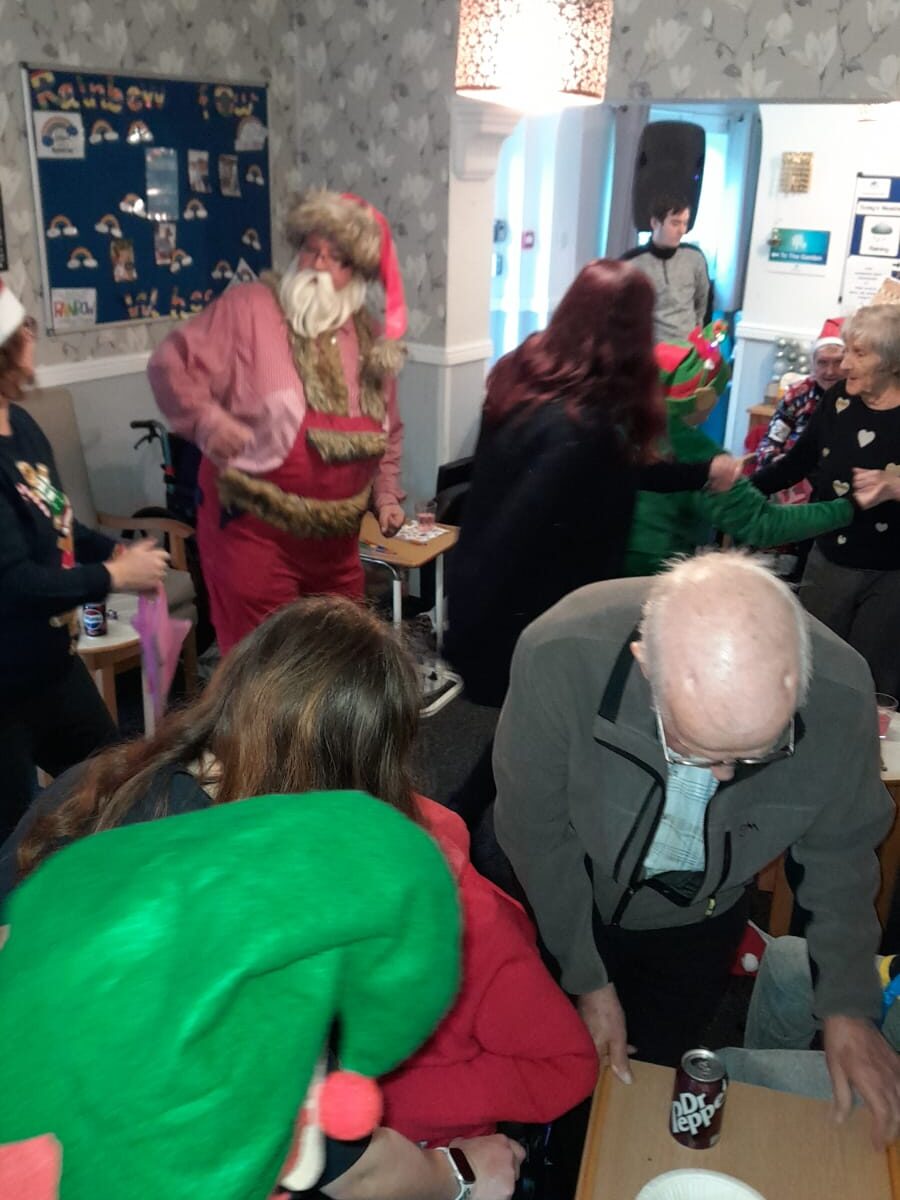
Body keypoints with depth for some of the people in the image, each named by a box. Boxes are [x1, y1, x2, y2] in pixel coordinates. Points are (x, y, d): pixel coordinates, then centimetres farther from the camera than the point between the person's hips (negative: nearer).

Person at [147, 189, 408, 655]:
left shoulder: (371, 339, 9)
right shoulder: (248, 308, -9)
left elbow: (386, 433, 19)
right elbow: (170, 361, -10)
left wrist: (386, 496, 10)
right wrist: (208, 420, -24)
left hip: (336, 538, 6)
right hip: (253, 529, -5)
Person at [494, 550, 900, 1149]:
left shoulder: (842, 691, -31)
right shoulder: (560, 656, -38)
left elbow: (839, 850, -10)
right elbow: (536, 832, -21)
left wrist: (848, 1007, -8)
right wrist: (588, 981, -12)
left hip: (700, 921, 1)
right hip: (563, 901, 0)